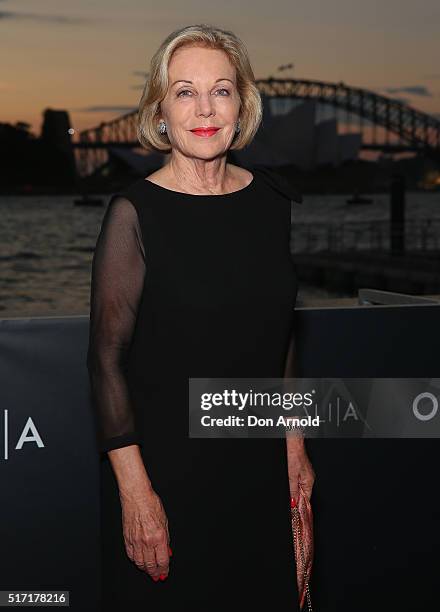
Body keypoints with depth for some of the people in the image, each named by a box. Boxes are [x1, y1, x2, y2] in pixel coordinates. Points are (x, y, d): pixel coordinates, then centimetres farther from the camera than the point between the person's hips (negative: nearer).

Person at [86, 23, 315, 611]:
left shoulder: (273, 197, 2)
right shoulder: (135, 212, -14)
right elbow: (107, 358, -13)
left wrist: (294, 444, 10)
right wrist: (135, 489, -16)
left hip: (259, 459, 5)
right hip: (165, 465, -5)